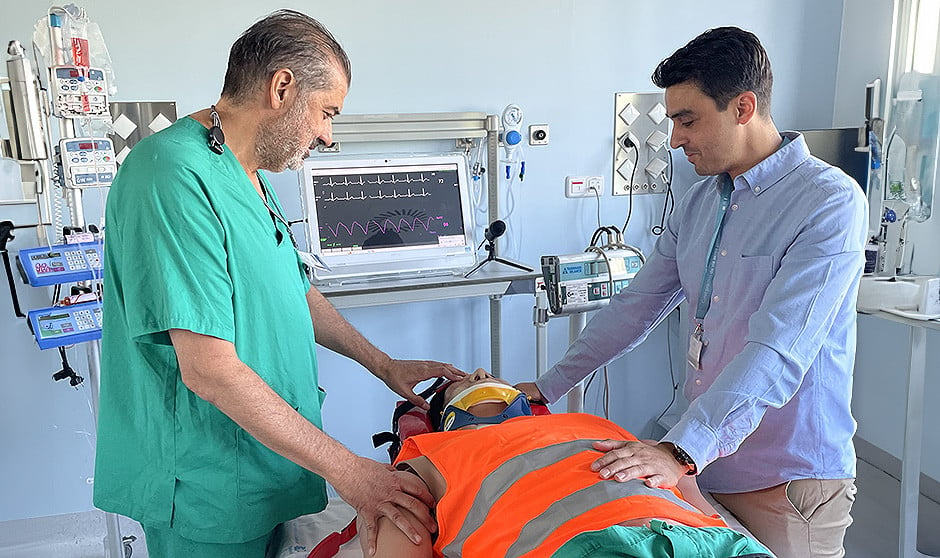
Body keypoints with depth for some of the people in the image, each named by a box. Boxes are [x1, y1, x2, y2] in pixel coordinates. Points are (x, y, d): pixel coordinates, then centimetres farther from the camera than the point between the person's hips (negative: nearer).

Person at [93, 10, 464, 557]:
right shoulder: (176, 177, -25)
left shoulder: (249, 176, 8)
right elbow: (209, 369, -29)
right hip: (209, 492, -9)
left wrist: (384, 365, 12)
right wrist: (347, 470, -25)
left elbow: (294, 292, 17)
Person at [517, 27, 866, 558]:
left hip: (789, 480, -6)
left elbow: (777, 352, -26)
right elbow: (637, 306, 9)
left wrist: (682, 450, -33)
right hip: (703, 464, 6)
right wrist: (546, 387, 7)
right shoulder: (697, 204, 6)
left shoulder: (831, 202, -16)